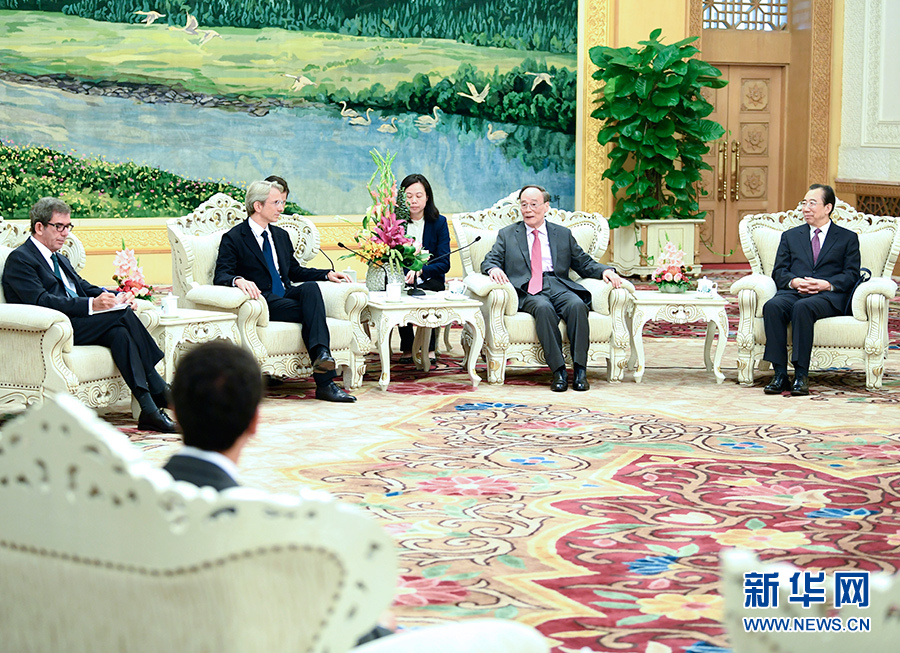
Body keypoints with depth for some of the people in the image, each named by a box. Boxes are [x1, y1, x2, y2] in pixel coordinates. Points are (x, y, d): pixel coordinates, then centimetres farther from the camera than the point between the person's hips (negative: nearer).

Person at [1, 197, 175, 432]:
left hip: (77, 324, 8)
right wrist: (92, 305, -25)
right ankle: (161, 392, -22)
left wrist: (117, 297, -1)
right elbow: (42, 301, -16)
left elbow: (84, 287, 22)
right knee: (123, 315, -24)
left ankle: (149, 409, -34)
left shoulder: (60, 260, 28)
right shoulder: (20, 259, -2)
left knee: (119, 332, -24)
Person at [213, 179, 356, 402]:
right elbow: (220, 277, -8)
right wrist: (239, 280, -32)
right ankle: (324, 382, -38)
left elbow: (294, 271, 30)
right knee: (311, 312, -30)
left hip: (286, 296, 6)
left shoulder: (281, 235, 23)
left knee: (310, 288, -29)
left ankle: (321, 353, -46)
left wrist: (328, 274, 16)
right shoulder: (233, 238, 1)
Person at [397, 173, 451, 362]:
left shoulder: (439, 223, 3)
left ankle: (429, 348, -14)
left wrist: (419, 272, -25)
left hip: (429, 281, -1)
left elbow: (444, 264, -6)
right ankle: (407, 348, -14)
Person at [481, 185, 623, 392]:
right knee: (544, 308, -36)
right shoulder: (507, 234, 21)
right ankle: (558, 371, -36)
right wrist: (494, 269, -14)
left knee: (577, 305, -33)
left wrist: (606, 271, -1)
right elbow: (489, 261, 11)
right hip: (527, 290, -1)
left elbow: (584, 263, 20)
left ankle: (580, 370, -32)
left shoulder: (563, 234, 23)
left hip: (558, 285, 2)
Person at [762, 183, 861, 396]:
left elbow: (851, 274, 6)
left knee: (803, 307, -38)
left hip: (828, 297, -3)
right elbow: (778, 271, 15)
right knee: (772, 306, -33)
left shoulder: (848, 238, 17)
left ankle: (801, 375, -38)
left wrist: (827, 284, -13)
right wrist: (794, 281, -8)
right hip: (793, 292, 3)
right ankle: (780, 374, -34)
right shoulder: (790, 236, 25)